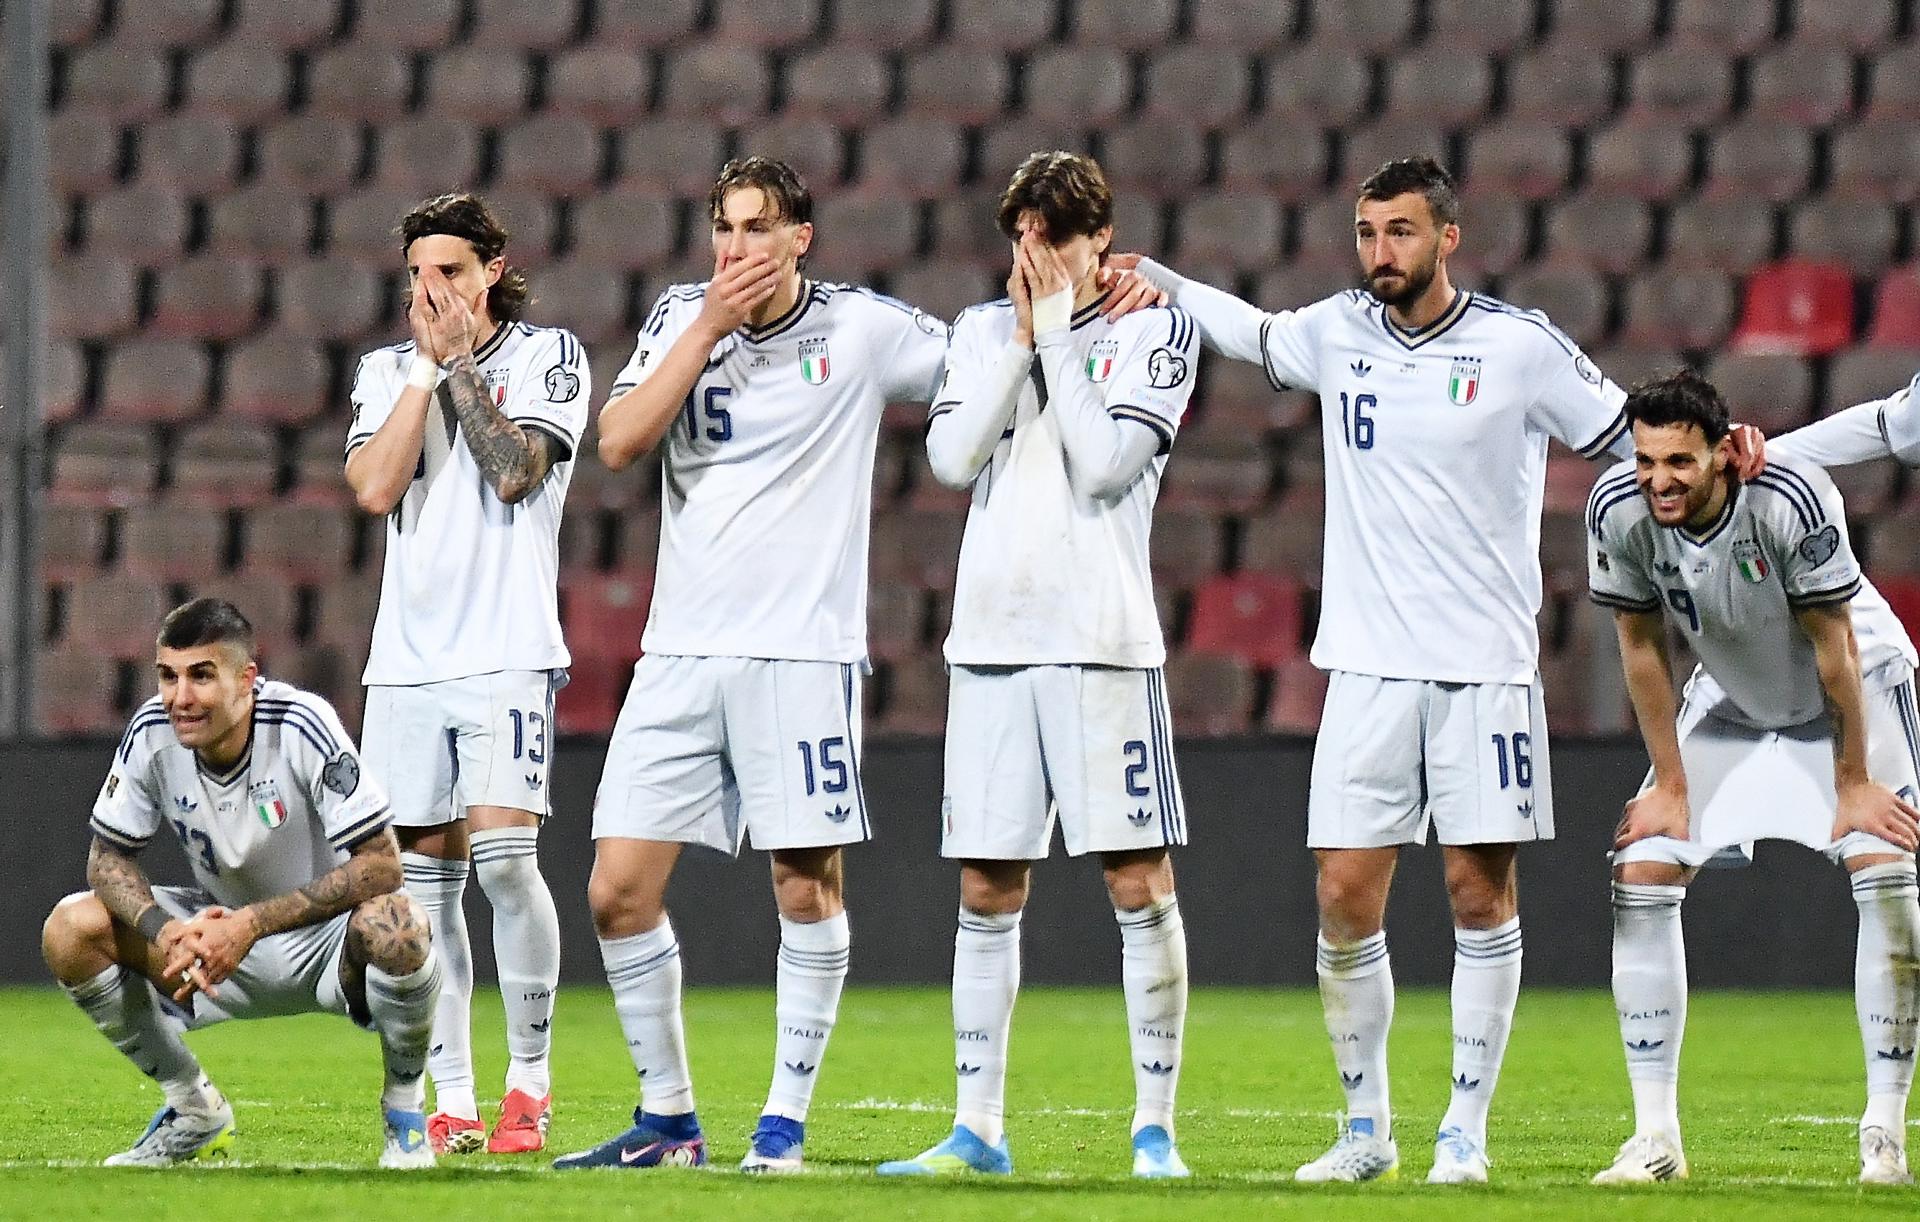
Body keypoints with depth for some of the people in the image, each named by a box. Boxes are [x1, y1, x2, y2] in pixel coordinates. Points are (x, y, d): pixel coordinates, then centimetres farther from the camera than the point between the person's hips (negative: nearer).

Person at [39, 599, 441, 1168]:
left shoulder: (303, 726, -26)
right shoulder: (153, 734, -14)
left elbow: (381, 864, -28)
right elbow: (108, 858, -5)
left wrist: (253, 924, -35)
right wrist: (163, 930, -28)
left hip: (324, 939, -4)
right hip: (219, 928, 4)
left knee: (392, 926, -39)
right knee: (70, 930, -16)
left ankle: (404, 1108, -8)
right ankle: (196, 1111, 3)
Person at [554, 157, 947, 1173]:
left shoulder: (861, 328, -1)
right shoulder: (682, 318, 7)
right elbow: (618, 443, -5)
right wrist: (710, 326, -10)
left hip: (803, 653, -3)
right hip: (680, 656, 3)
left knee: (807, 888, -3)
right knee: (618, 890, -1)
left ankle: (786, 1119, 8)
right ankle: (668, 1118, 11)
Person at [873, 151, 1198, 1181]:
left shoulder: (1152, 330, 2)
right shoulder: (983, 330, 14)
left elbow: (1103, 463, -11)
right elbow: (952, 458, 0)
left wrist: (1058, 331, -6)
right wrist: (1023, 340, -3)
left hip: (1102, 640, -4)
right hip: (991, 633, 4)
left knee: (1138, 883, -6)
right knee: (985, 893, 5)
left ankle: (1155, 1125, -1)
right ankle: (978, 1128, 10)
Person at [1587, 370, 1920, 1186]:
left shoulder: (1790, 498, -35)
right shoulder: (1618, 510, -24)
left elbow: (1834, 646, -24)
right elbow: (1642, 648, -10)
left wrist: (1853, 782, -19)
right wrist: (1671, 785, -8)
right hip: (1730, 696, 4)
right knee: (1641, 871, -9)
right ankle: (1655, 1137, -4)